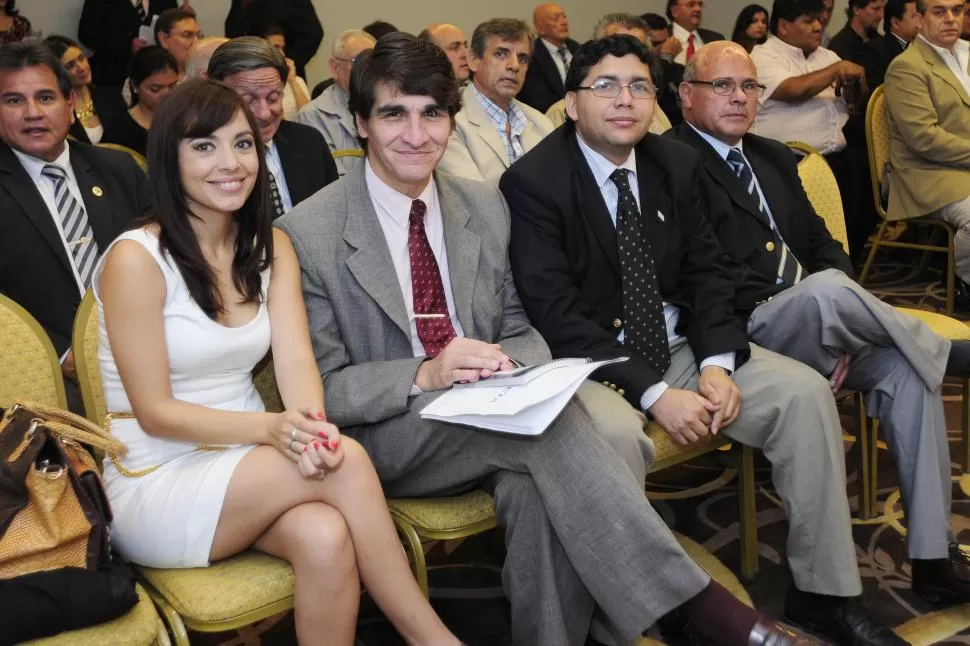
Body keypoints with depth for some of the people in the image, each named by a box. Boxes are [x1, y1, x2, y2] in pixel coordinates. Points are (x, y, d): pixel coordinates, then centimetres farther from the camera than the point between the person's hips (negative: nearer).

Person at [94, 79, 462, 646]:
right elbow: (155, 412, -13)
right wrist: (273, 428, -27)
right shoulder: (136, 259, -12)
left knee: (325, 537, -30)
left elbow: (296, 360, -6)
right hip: (157, 482, -4)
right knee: (347, 461, -27)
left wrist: (313, 428, -28)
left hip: (243, 465, 5)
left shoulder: (271, 247, 7)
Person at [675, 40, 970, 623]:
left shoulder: (775, 158, 22)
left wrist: (841, 328, -4)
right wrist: (827, 305, -18)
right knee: (826, 289, -34)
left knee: (903, 370, -18)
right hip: (743, 332, -7)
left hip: (812, 325, 7)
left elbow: (821, 244, 17)